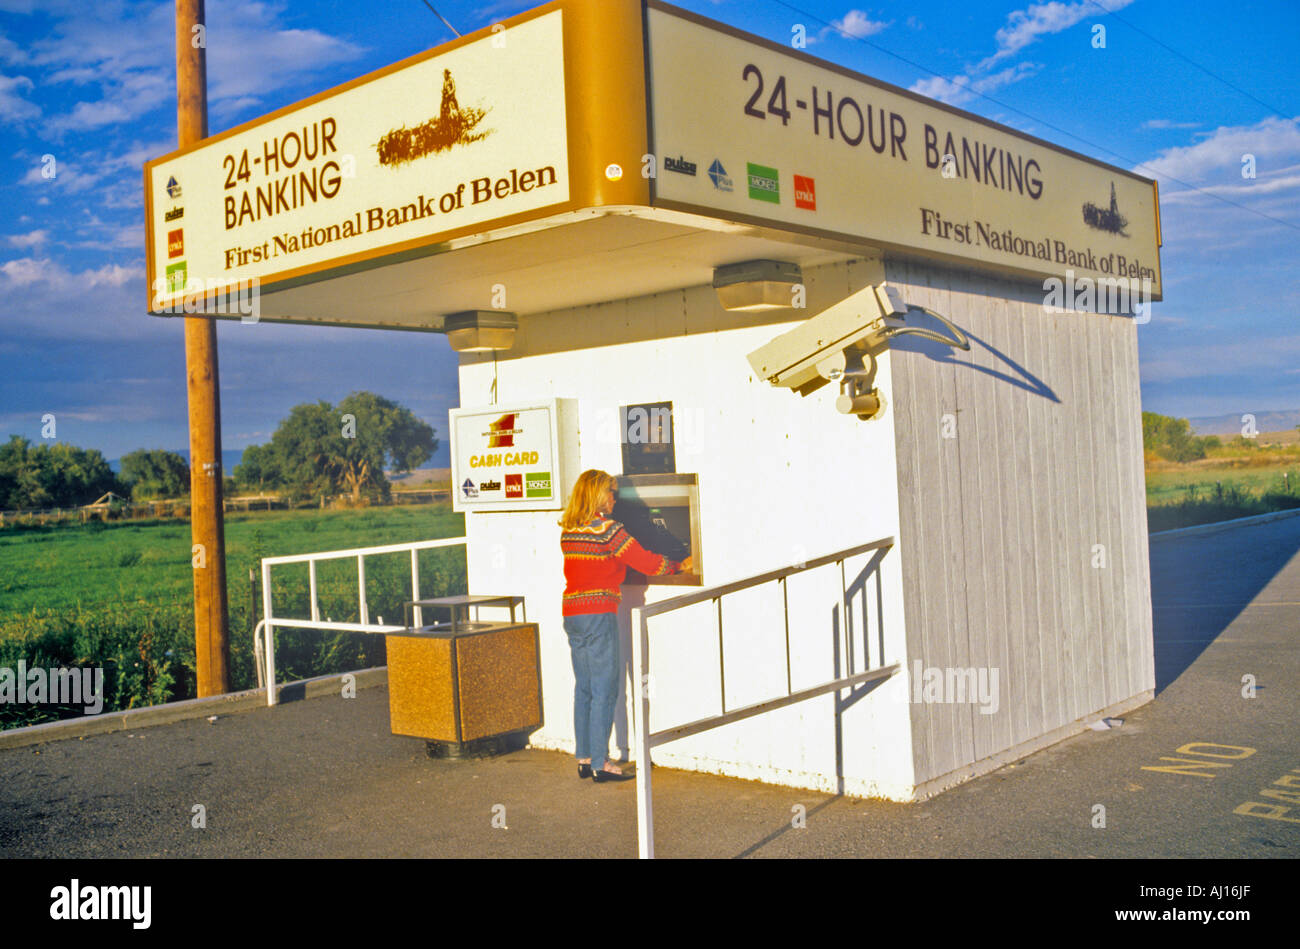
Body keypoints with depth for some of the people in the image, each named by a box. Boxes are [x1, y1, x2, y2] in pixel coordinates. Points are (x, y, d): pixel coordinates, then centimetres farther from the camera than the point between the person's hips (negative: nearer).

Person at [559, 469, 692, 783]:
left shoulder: (568, 531, 11)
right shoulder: (607, 528, -11)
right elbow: (647, 562, -8)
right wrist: (679, 566, 8)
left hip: (571, 613, 8)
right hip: (598, 615, -7)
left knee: (583, 688, 12)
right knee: (604, 691, -2)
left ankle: (583, 759, 16)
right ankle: (600, 763, 0)